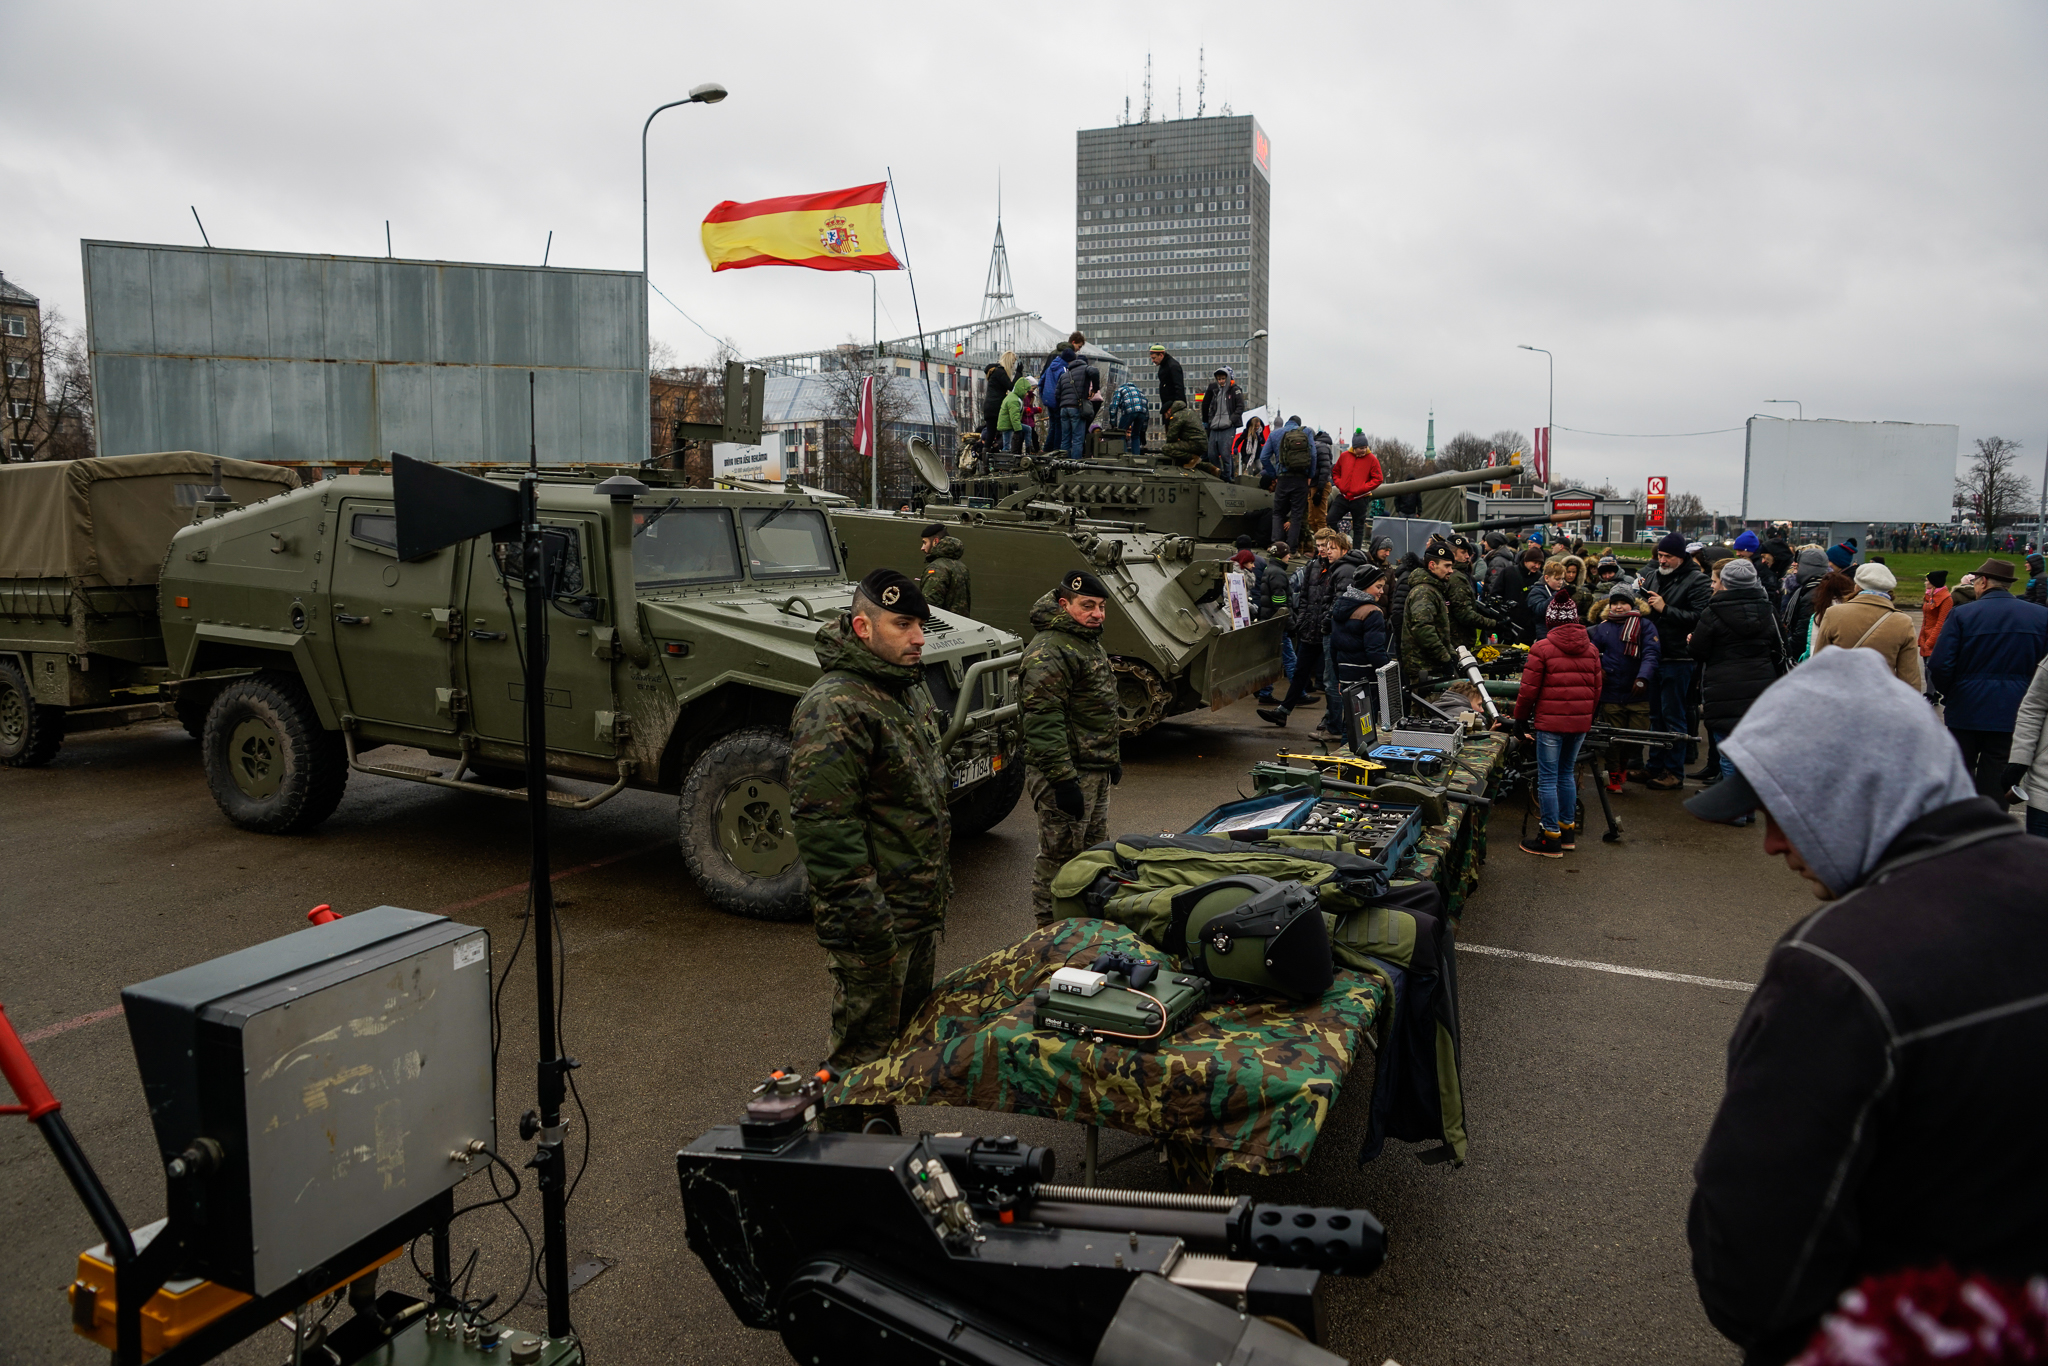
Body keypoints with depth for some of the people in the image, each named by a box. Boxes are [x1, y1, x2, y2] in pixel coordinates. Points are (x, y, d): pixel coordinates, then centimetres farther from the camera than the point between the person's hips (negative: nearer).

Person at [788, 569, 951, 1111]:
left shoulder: (909, 690, 11)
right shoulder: (833, 708, -21)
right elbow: (822, 824, -26)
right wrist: (863, 918, -26)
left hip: (922, 909, 10)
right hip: (873, 920, -10)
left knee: (908, 1033, 21)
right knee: (865, 1047, 2)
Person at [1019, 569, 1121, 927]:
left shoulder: (1090, 643, 15)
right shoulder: (1048, 652, -19)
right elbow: (1043, 722, -26)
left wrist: (1114, 758, 26)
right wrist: (1063, 779, -29)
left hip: (1096, 771, 10)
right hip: (1067, 774, -10)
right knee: (1059, 857, -1)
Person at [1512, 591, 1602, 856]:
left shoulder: (1542, 648, -10)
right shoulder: (1591, 649, 7)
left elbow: (1529, 689, -8)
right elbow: (1596, 688, 13)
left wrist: (1520, 717, 6)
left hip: (1550, 722, -6)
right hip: (1580, 723, 6)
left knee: (1548, 779, 0)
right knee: (1567, 774, 18)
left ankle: (1551, 838, 2)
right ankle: (1568, 829, 25)